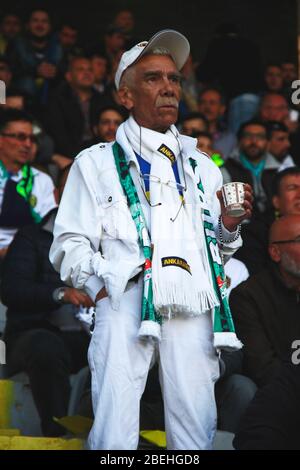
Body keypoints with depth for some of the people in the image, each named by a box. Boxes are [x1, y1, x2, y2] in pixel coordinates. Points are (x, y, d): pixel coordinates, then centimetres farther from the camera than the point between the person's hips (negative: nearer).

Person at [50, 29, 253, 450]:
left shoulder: (201, 168, 24)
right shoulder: (97, 164, 13)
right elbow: (70, 244, 7)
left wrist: (229, 226, 3)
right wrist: (103, 287, -10)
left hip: (194, 313, 3)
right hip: (126, 306, -3)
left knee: (196, 436, -2)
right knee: (115, 440, -14)